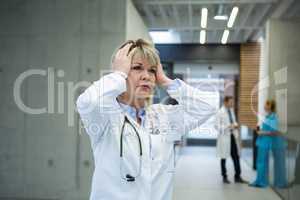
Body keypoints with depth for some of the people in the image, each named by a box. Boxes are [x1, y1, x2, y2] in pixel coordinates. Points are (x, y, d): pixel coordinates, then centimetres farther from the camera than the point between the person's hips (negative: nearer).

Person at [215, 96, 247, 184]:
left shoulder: (231, 110, 10)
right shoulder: (220, 113, -11)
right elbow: (217, 126, -13)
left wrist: (235, 125, 0)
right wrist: (228, 126, -22)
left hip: (233, 136, 6)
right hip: (224, 138, -6)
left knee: (236, 157, 5)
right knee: (224, 158, 6)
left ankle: (237, 177, 14)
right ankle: (224, 177, 19)